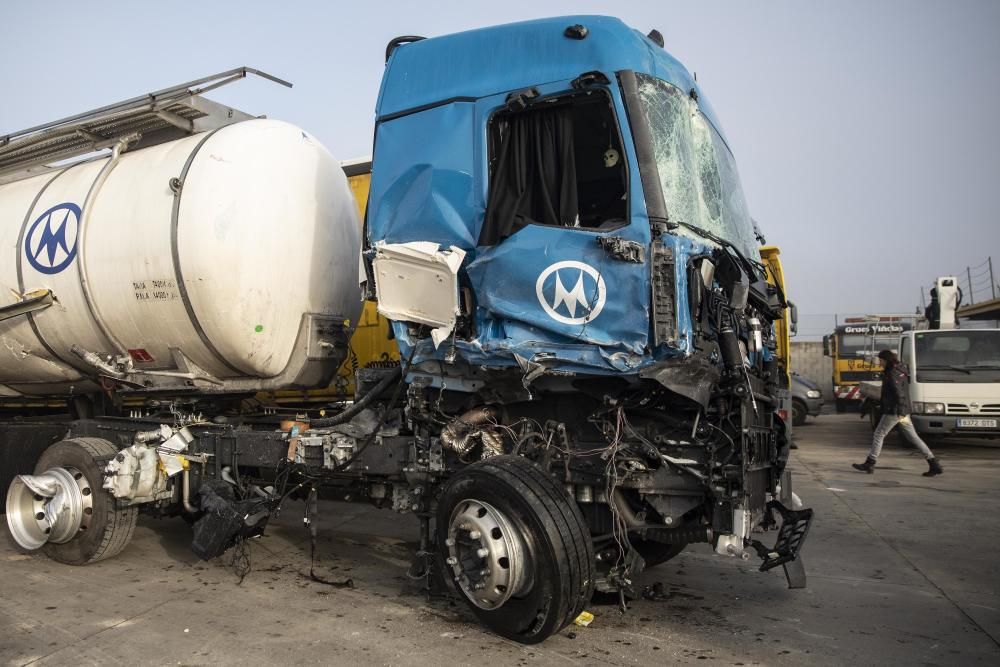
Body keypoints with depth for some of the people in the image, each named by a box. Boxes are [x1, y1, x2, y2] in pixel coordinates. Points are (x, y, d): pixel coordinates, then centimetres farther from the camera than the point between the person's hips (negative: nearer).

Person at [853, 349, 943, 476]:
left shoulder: (893, 374, -16)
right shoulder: (900, 371, 14)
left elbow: (899, 394, -24)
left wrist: (901, 413, -27)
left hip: (894, 412, -9)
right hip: (903, 411, 9)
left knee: (879, 435, 0)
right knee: (913, 437, 10)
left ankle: (870, 464, 5)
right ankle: (934, 464, 8)